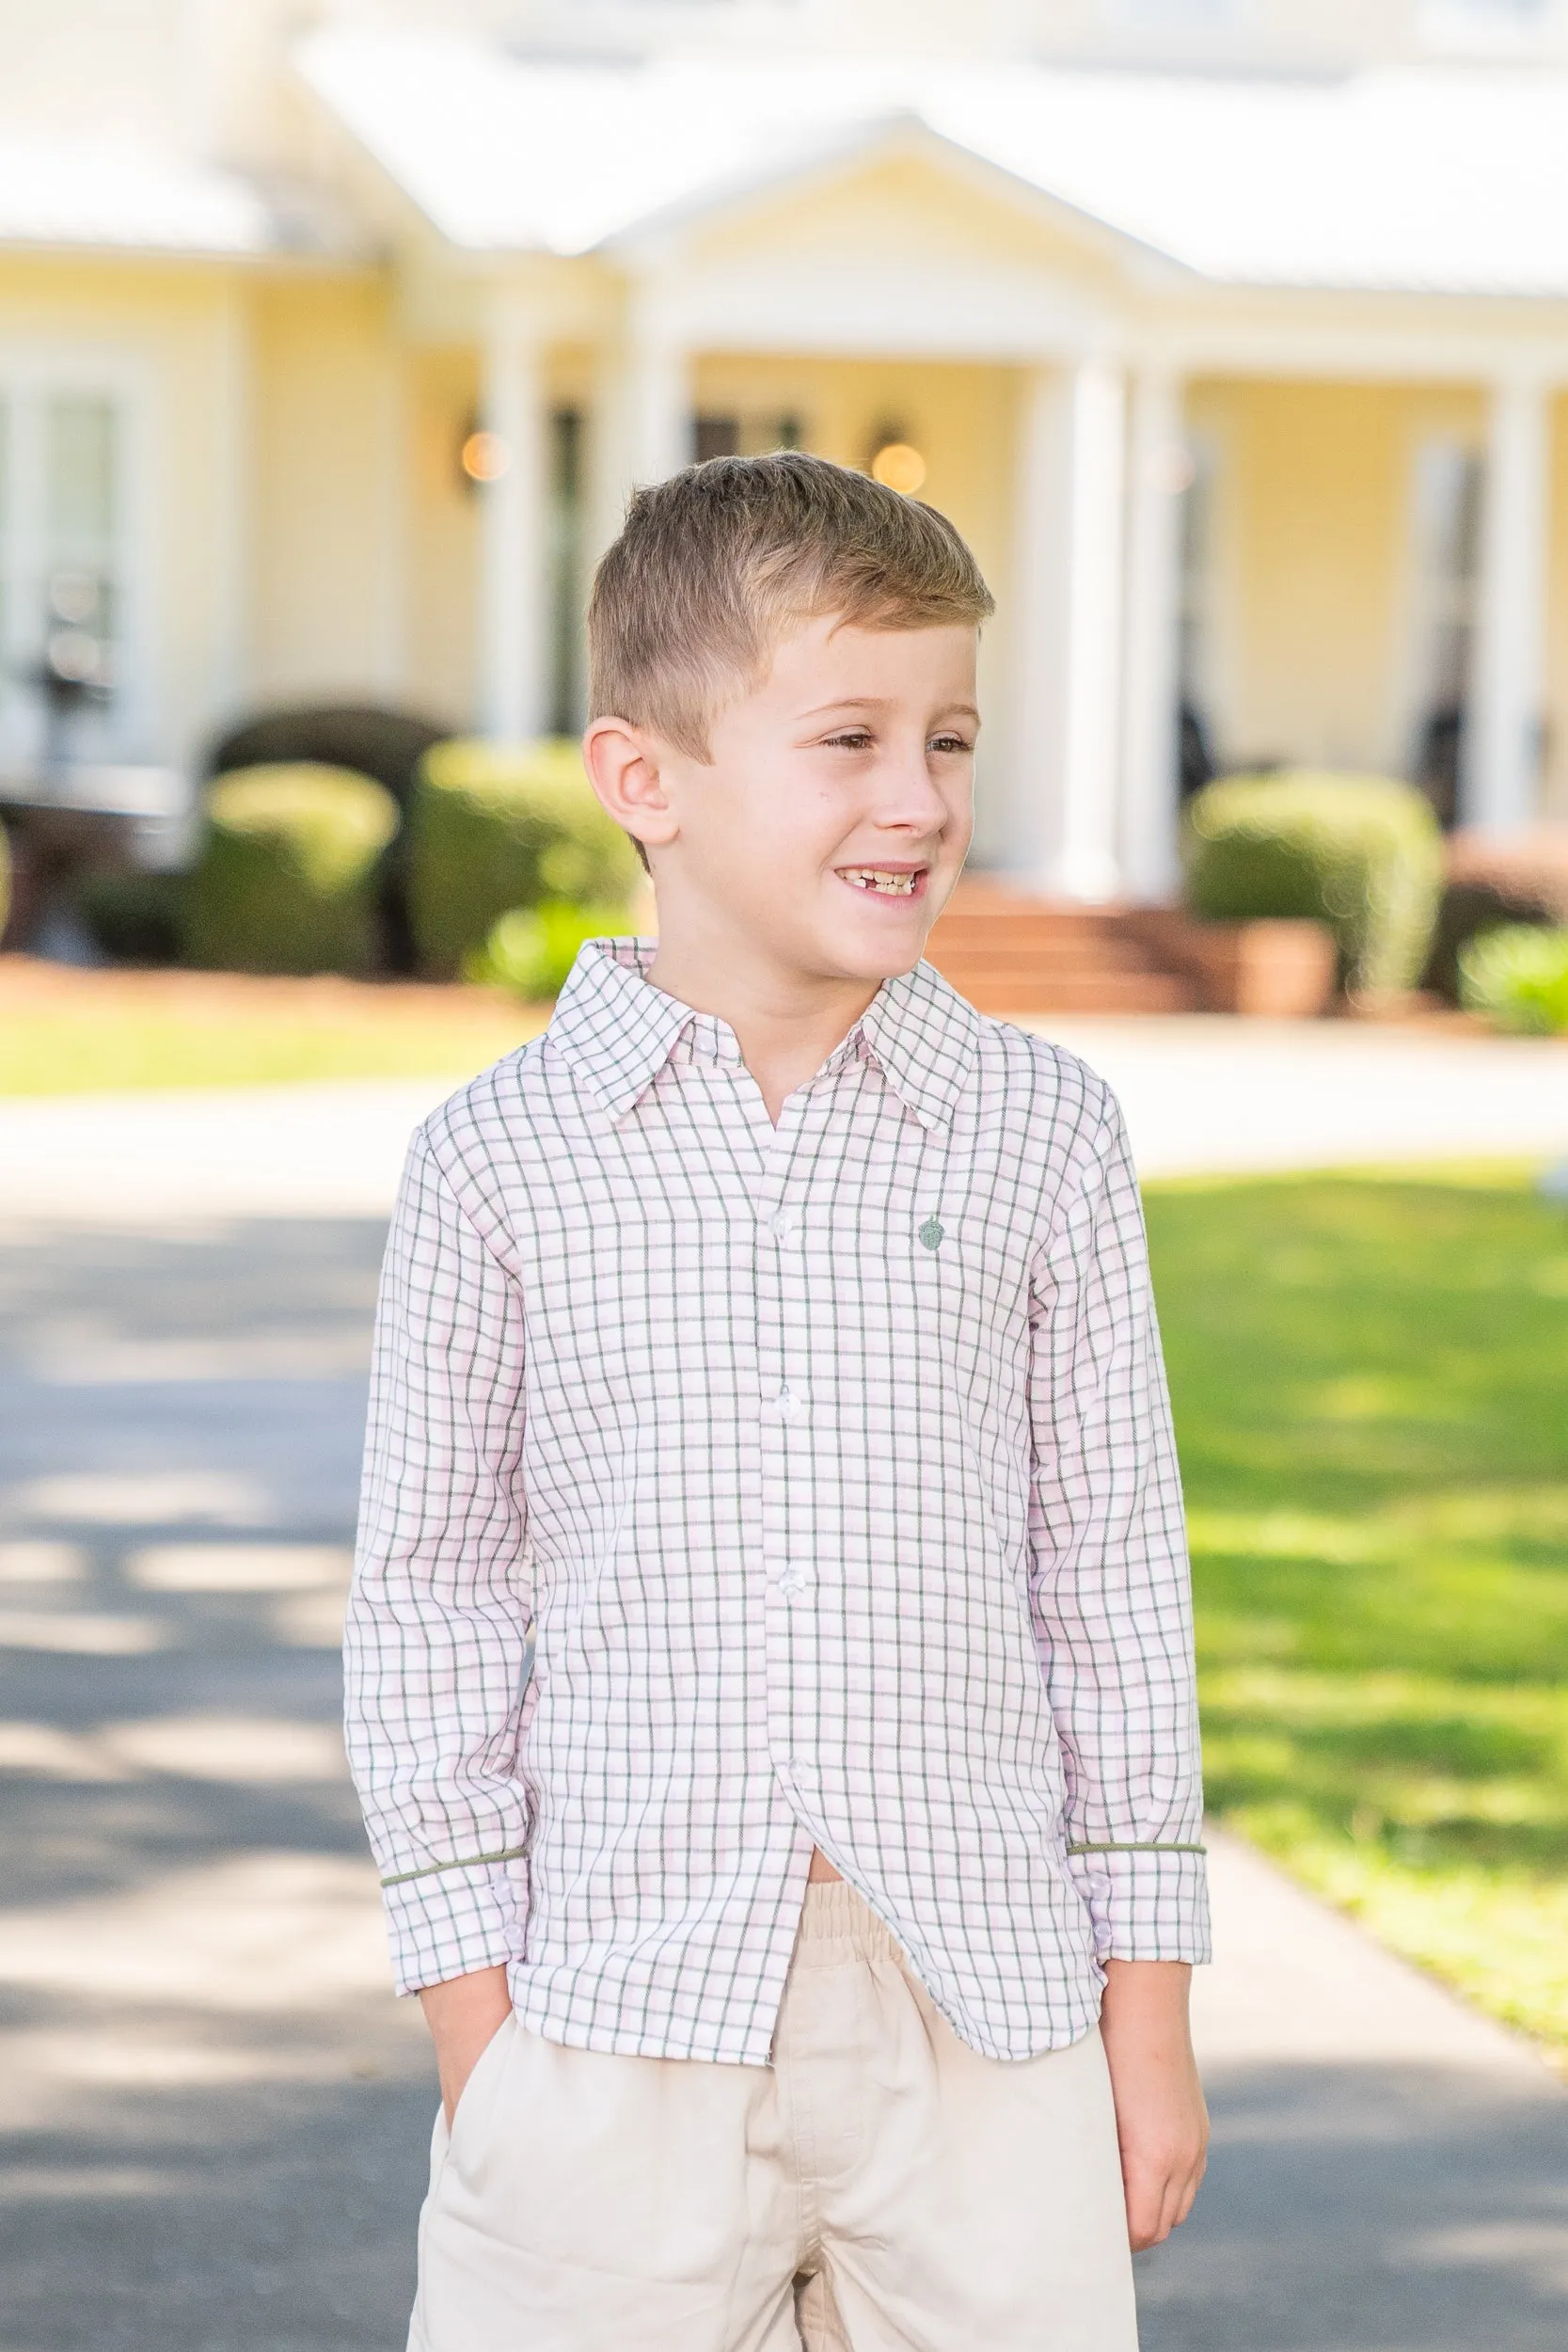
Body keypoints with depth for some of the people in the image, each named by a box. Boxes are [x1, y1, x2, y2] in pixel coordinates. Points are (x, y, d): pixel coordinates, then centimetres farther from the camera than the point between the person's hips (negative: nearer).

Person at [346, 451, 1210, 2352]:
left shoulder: (1042, 1137, 3)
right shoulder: (504, 1159, 0)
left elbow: (1117, 1571, 8)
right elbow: (431, 1596, 4)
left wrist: (1150, 2007, 7)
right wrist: (471, 2017, 0)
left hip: (984, 2009, 1)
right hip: (620, 2016, -1)